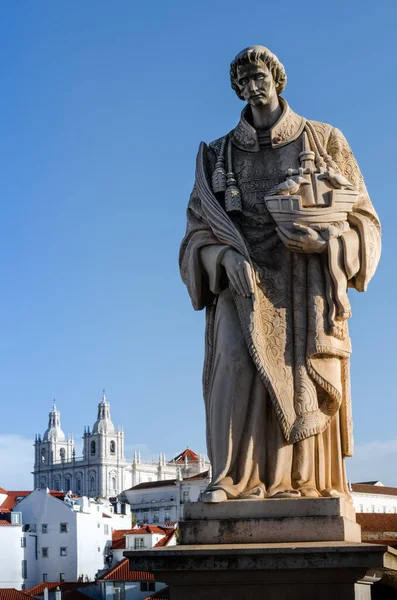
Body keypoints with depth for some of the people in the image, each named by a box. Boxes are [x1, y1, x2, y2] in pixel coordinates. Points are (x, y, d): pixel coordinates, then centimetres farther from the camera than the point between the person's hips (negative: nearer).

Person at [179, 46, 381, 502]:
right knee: (240, 366, -20)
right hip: (245, 280, 1)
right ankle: (234, 479, -22)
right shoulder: (220, 155, 16)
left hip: (307, 282, 0)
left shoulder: (323, 141, 12)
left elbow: (361, 217, 7)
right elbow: (198, 229, 10)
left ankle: (303, 486, -9)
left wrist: (321, 239, -14)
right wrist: (227, 258, -12)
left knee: (303, 379, -11)